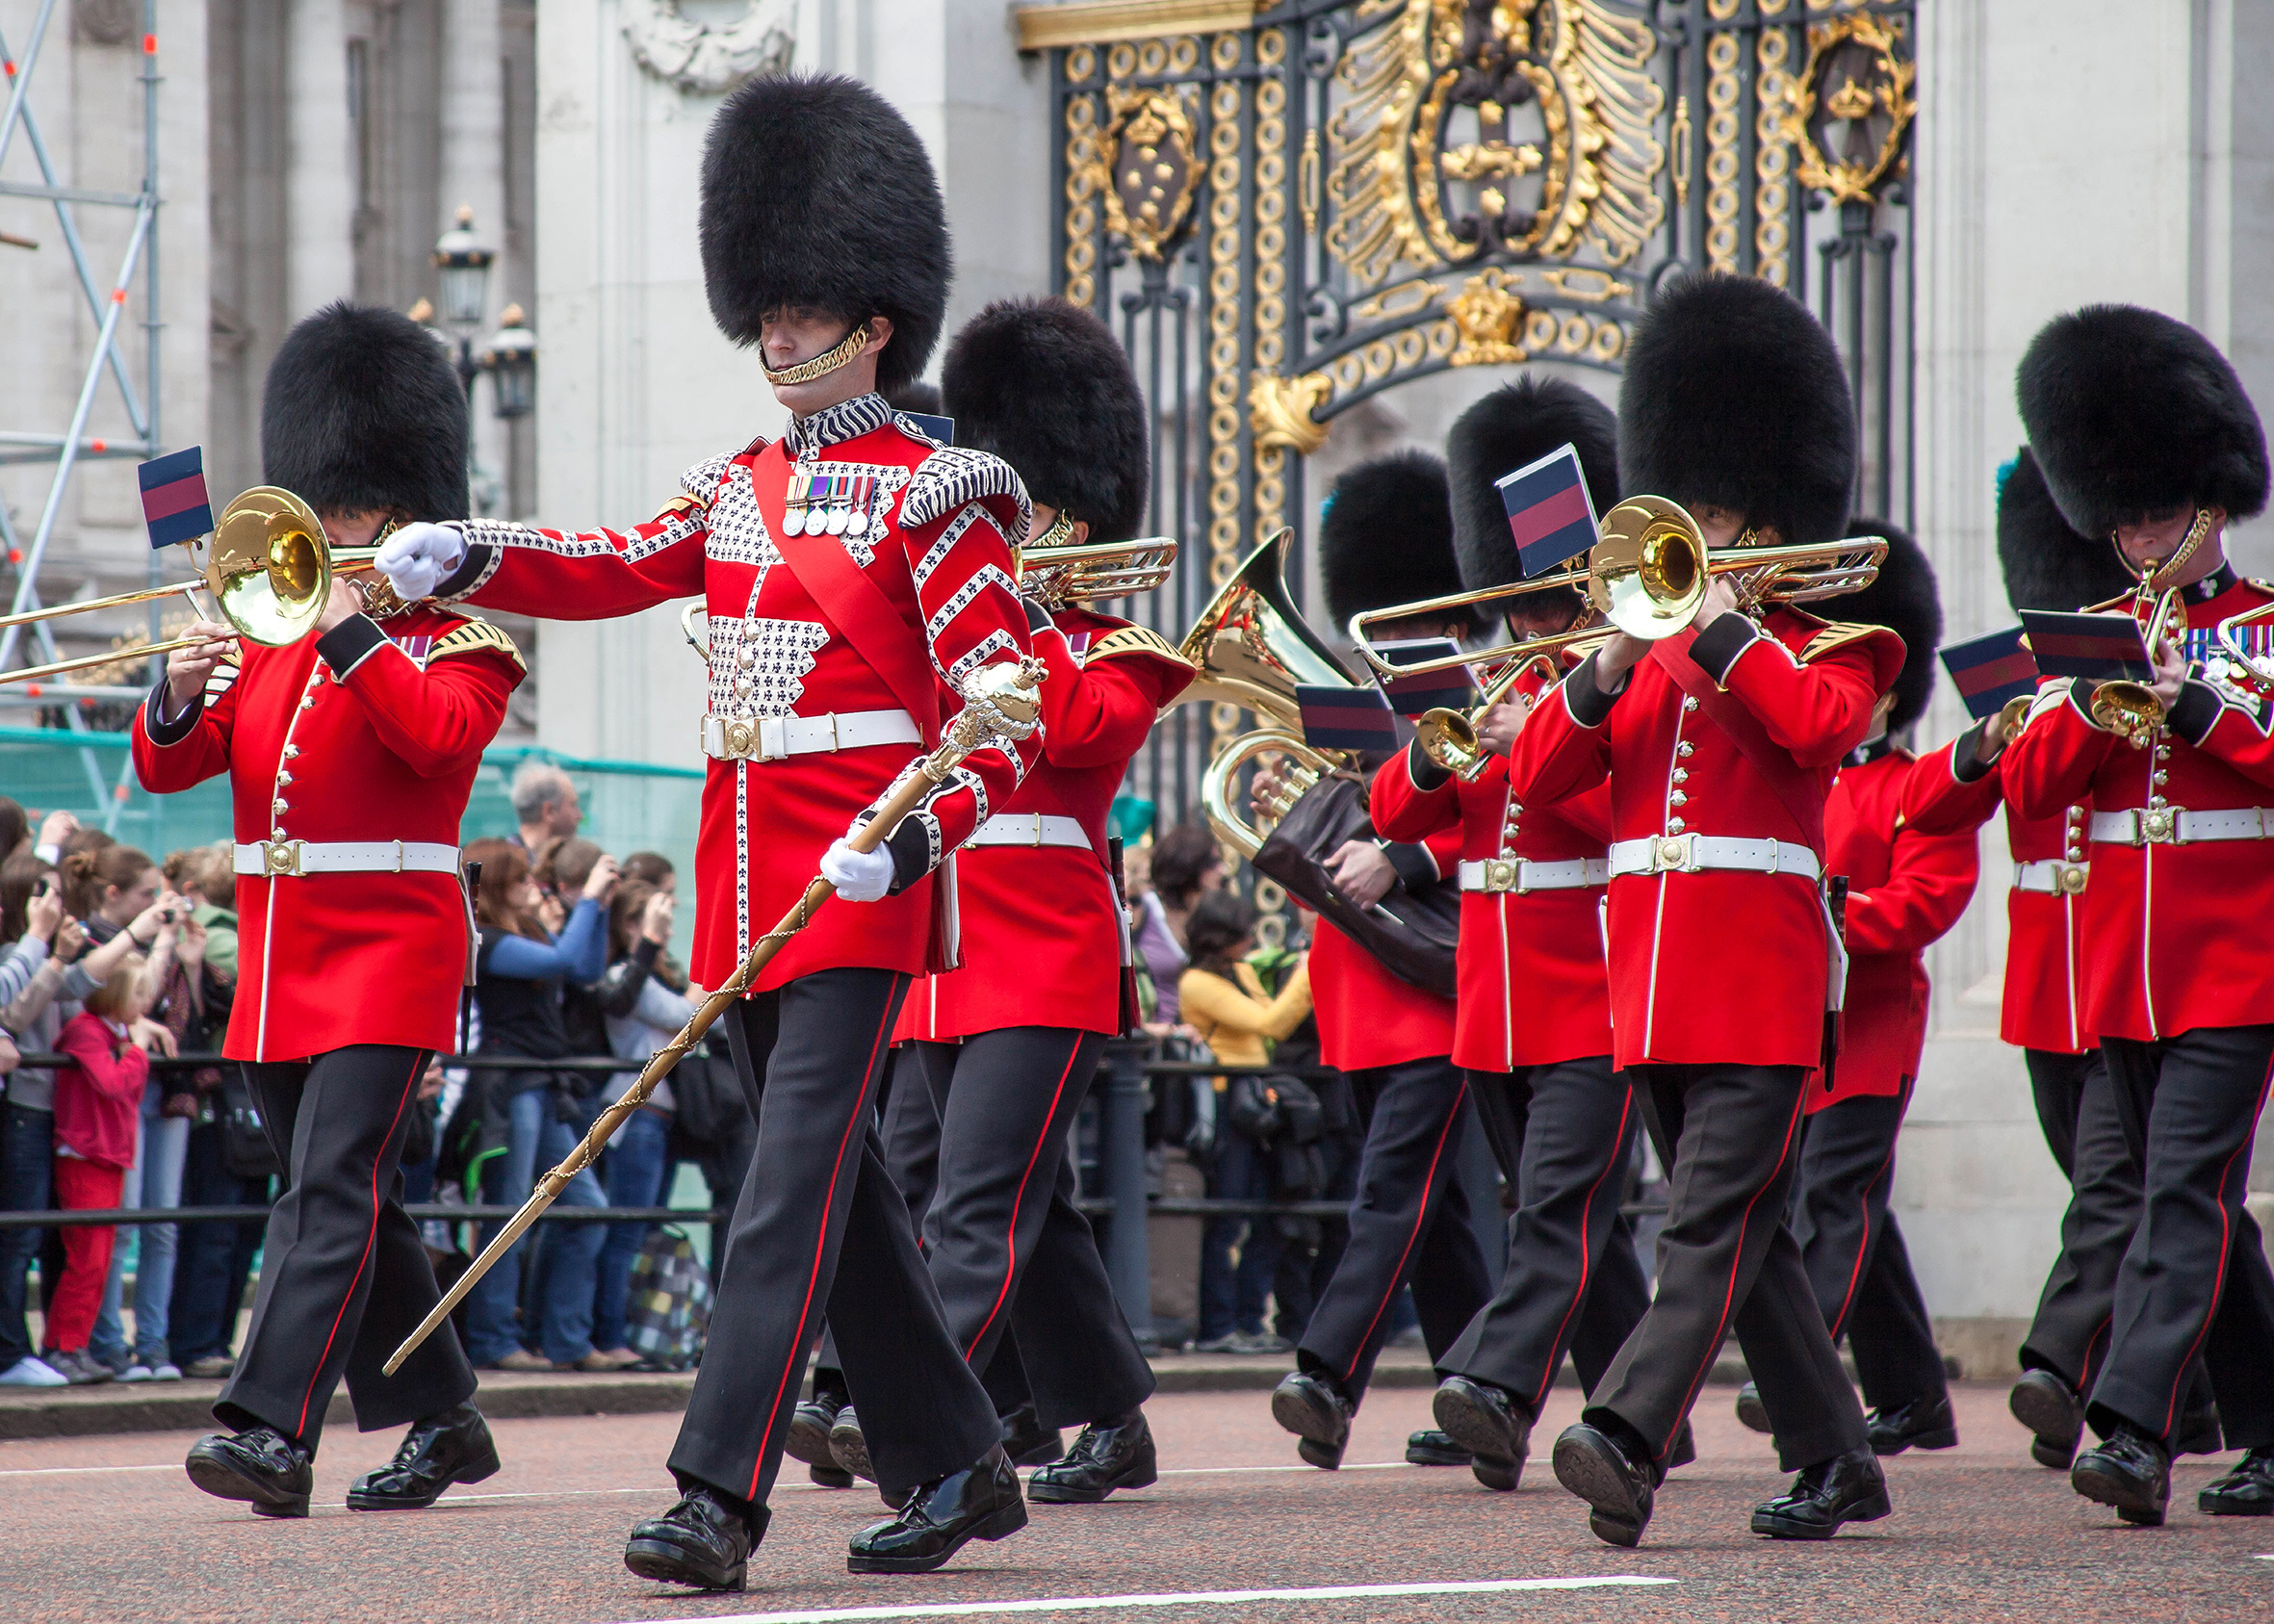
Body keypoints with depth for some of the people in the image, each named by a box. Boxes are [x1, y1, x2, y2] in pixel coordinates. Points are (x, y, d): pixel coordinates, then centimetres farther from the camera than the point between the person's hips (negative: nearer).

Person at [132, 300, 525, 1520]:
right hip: (279, 960, 7)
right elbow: (168, 768, 11)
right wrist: (178, 697, -11)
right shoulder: (272, 640, 16)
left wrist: (349, 629, -21)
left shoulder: (459, 647, 0)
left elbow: (438, 735, -21)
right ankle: (441, 1421, 23)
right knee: (346, 1201, 12)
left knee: (332, 1188, -17)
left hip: (390, 952, -7)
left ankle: (271, 1428, -25)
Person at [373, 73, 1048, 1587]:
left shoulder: (929, 496, -5)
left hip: (858, 877, -8)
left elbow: (1009, 705, -10)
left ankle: (722, 1494, -18)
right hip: (747, 867, 8)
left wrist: (918, 829, -25)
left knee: (799, 1167, -13)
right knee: (839, 1178, 11)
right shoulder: (742, 485, 16)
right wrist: (466, 555, -15)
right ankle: (957, 1468, 21)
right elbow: (619, 566, 3)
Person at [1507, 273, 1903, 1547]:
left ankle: (1629, 1441, -27)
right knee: (1745, 1235, 10)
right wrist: (1605, 673, -8)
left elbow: (1822, 722, -20)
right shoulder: (1645, 661, 17)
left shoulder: (1825, 651, 3)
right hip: (1656, 991, 7)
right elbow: (1534, 778, 7)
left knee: (1712, 1223, -15)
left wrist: (1721, 626, -15)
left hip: (1761, 986, -7)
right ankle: (1839, 1463, 18)